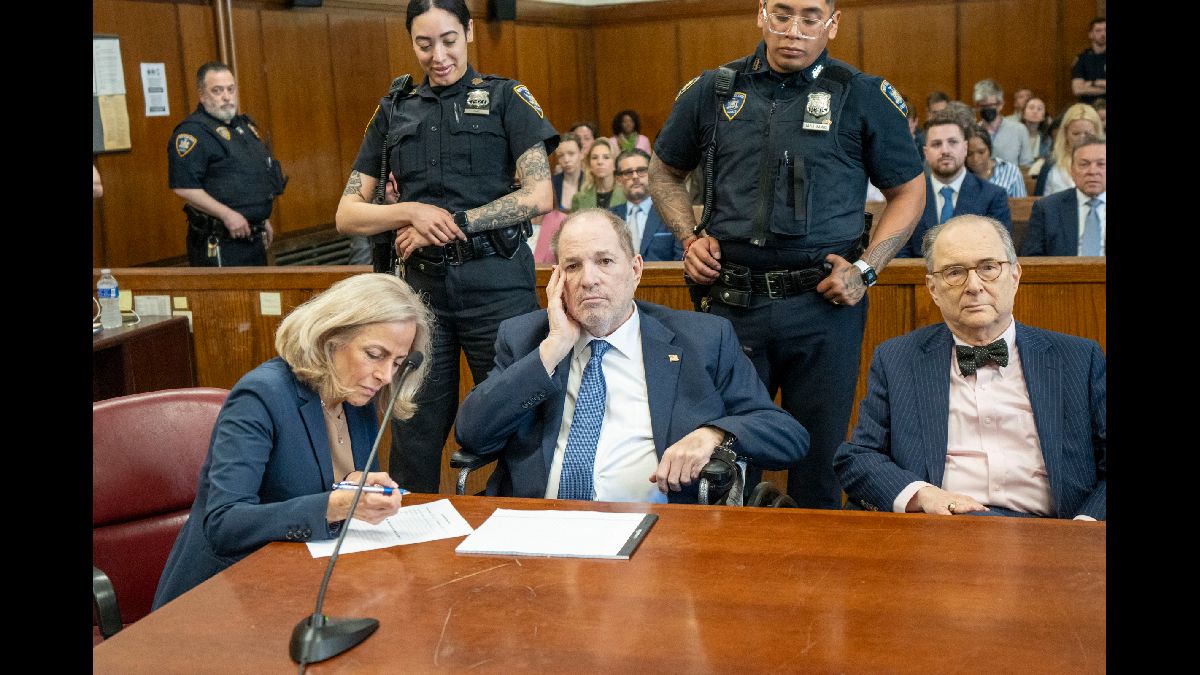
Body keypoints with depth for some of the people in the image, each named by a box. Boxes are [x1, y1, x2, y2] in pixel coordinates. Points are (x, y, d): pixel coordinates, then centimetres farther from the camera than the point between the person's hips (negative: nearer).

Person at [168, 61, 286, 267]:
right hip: (218, 245, -9)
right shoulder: (193, 131, -13)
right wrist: (227, 215, -25)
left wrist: (264, 219, 23)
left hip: (253, 239, 9)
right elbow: (184, 186, -22)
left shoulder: (245, 126, 16)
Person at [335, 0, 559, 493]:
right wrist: (413, 211, -9)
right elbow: (347, 216, 10)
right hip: (422, 286, 3)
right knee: (415, 433, 7)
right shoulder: (393, 113, 14)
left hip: (496, 285, -3)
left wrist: (452, 223, -10)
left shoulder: (505, 98, 5)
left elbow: (539, 196, -6)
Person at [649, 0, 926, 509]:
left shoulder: (865, 97, 2)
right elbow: (665, 173, 20)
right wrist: (690, 237, 3)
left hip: (823, 302, -1)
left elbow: (908, 190, 9)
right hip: (731, 300, 2)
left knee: (818, 457, 7)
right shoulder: (713, 91, 7)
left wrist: (865, 269, -5)